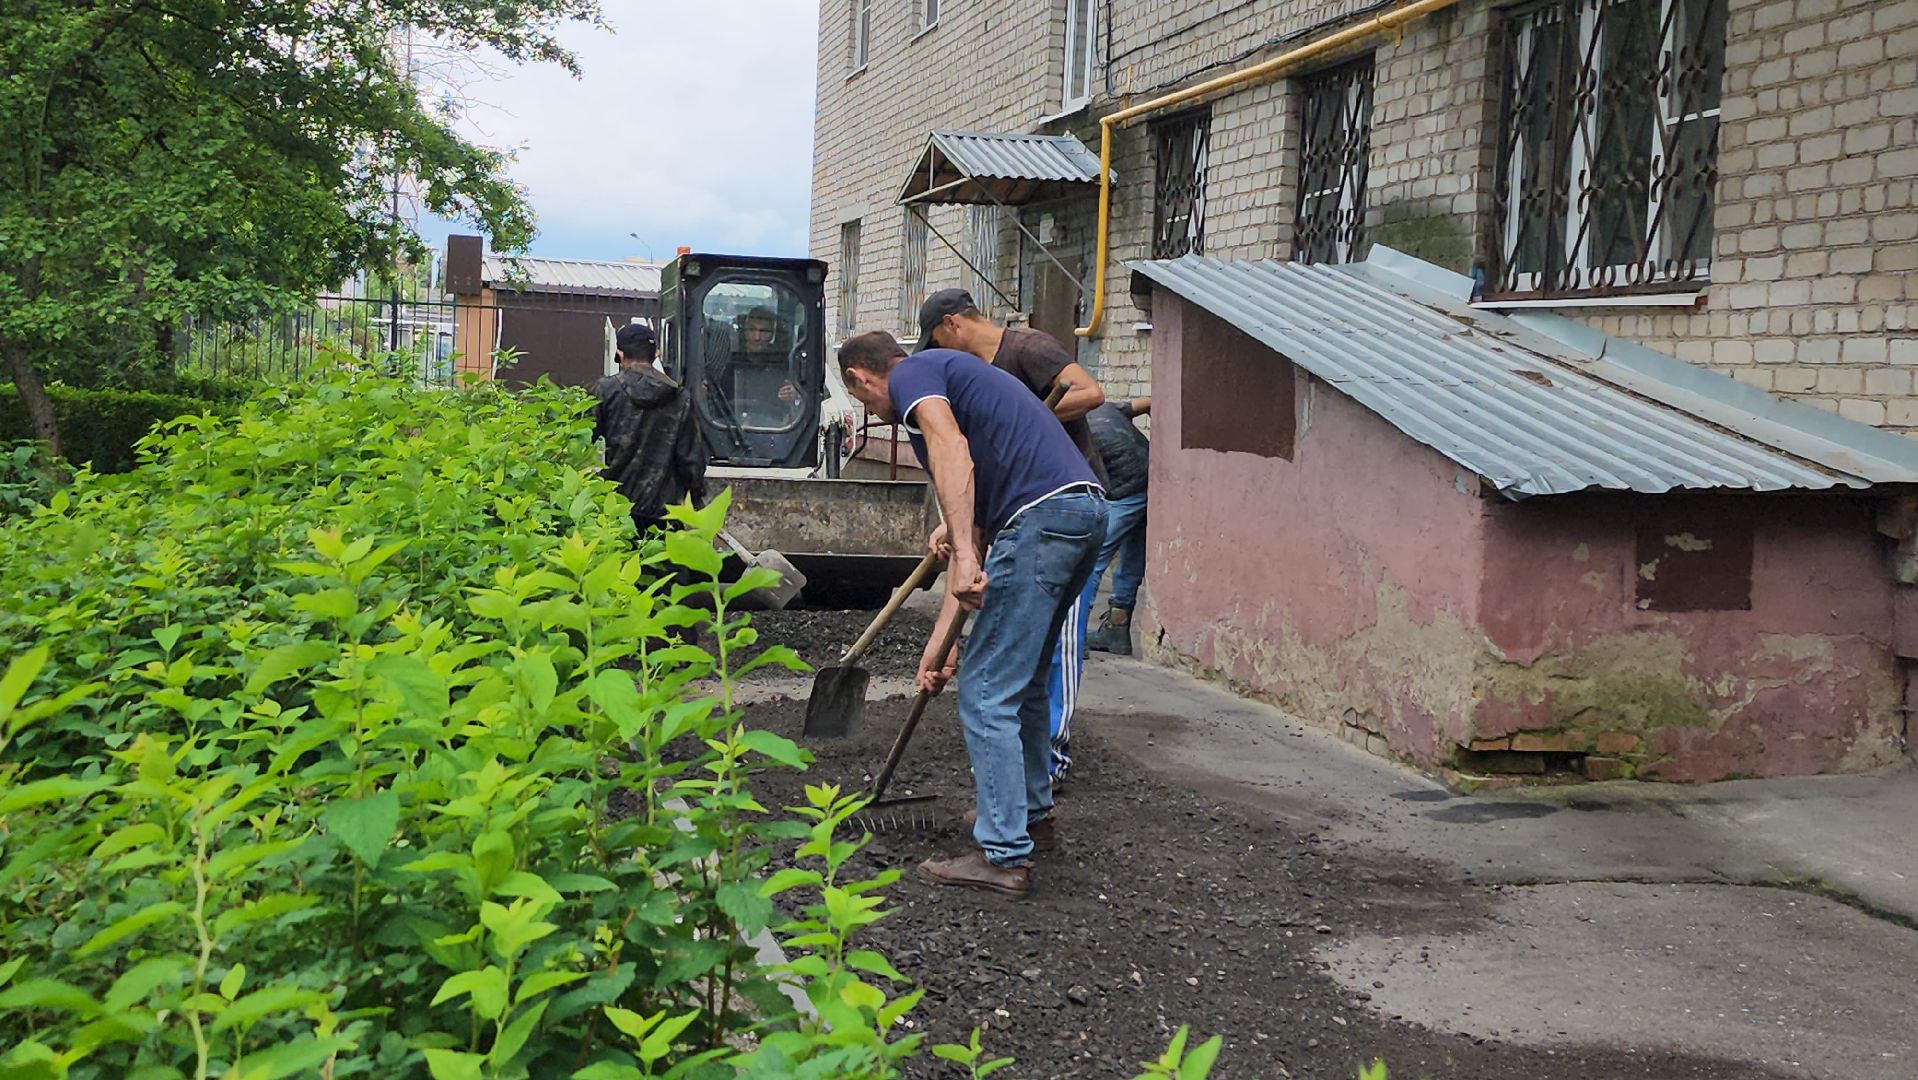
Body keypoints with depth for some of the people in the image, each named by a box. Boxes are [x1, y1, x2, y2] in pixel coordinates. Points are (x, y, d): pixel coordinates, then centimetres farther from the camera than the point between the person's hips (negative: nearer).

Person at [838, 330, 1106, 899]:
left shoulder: (912, 373, 6)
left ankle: (1004, 855, -1)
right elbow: (974, 528, 30)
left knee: (987, 692, -3)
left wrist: (965, 557, -24)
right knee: (1023, 676, 26)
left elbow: (952, 449, -18)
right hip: (1087, 509, 10)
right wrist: (940, 638, 28)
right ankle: (1031, 807, 41)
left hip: (1040, 515, -10)